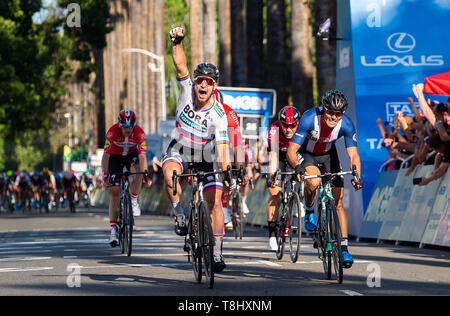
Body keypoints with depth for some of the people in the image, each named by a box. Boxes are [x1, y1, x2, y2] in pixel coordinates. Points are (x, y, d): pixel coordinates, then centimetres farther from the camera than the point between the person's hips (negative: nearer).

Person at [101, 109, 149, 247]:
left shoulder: (139, 132, -30)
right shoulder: (112, 131, -31)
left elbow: (142, 155, -31)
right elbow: (106, 155, -31)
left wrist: (145, 173, -44)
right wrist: (104, 173, -41)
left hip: (131, 154, 1)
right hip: (115, 156, -1)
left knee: (137, 172, -34)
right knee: (114, 191, -8)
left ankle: (134, 201, -10)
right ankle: (113, 230, -7)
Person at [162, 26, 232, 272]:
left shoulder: (219, 115, -23)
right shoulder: (187, 90, -17)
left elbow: (222, 149, -25)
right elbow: (180, 64, -30)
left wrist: (227, 176, -36)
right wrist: (177, 42, -47)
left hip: (206, 154, 0)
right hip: (180, 148, 0)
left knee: (215, 201, -9)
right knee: (170, 175, -34)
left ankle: (217, 252, 2)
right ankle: (178, 212, -8)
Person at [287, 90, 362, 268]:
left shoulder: (346, 124, -26)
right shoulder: (310, 118, -34)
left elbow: (354, 155, -29)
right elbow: (291, 150, -33)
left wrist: (356, 177, -48)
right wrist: (298, 167, -53)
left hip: (328, 155, 3)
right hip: (305, 154, -2)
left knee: (338, 203, -6)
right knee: (314, 180, -36)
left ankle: (344, 248, -1)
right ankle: (309, 211, -5)